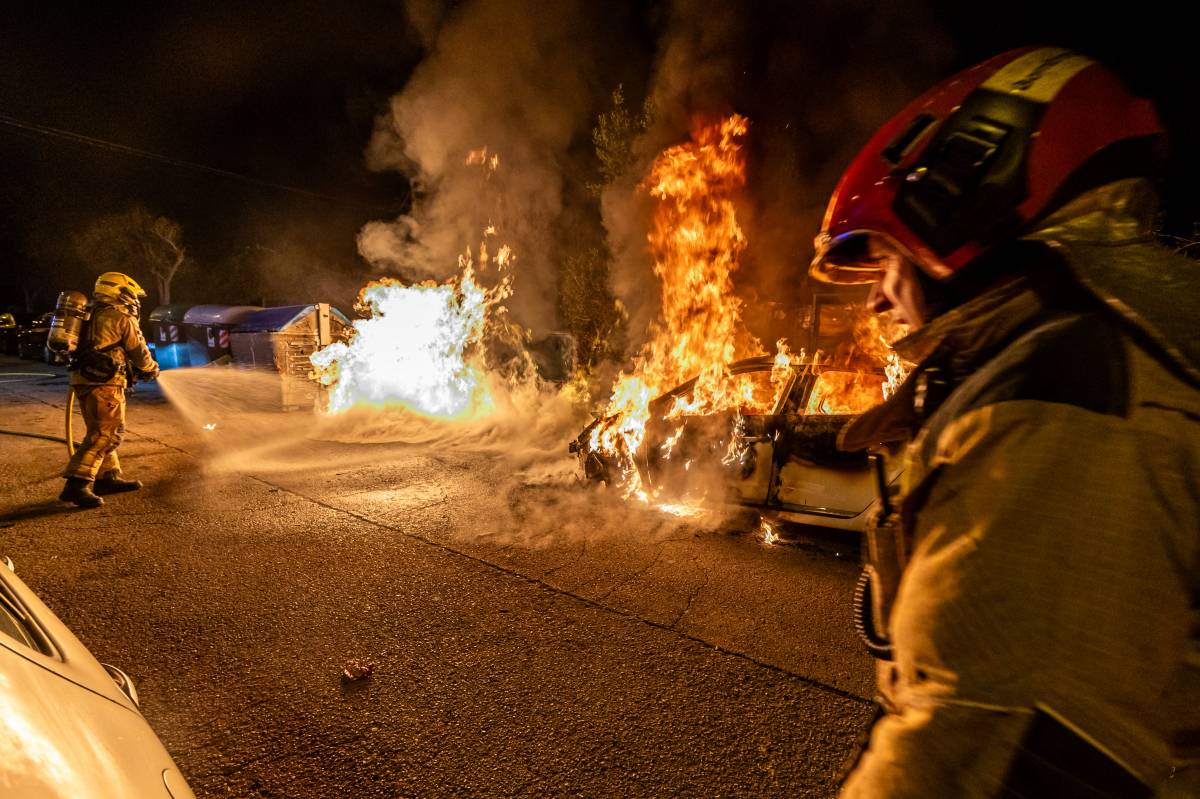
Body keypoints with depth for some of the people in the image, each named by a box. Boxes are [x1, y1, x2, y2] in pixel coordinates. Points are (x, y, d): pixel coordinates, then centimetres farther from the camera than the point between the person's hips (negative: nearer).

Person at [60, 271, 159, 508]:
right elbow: (139, 351, 2)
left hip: (84, 378, 10)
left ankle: (109, 477, 24)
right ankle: (77, 484, -18)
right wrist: (152, 369, 21)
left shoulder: (95, 315, 21)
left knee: (102, 432, 17)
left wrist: (134, 369, 34)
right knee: (106, 434, -12)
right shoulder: (122, 317, -5)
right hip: (103, 382, -10)